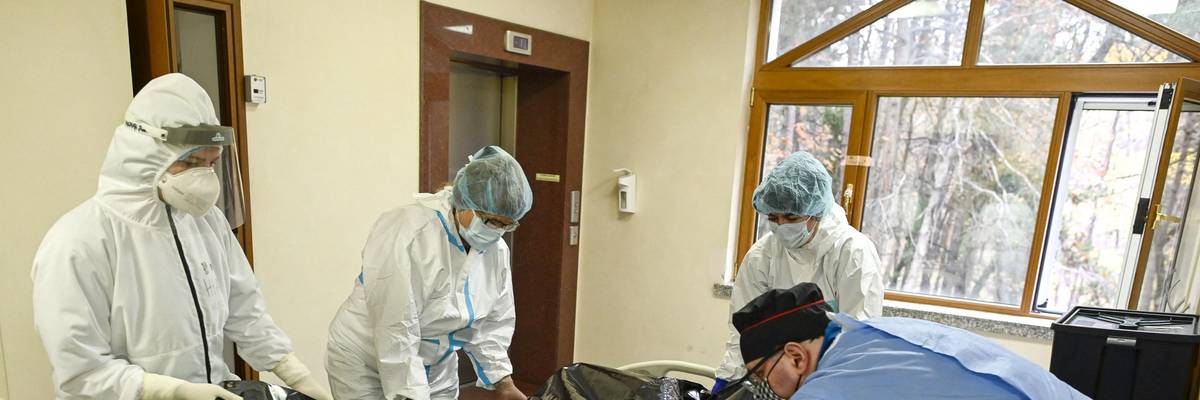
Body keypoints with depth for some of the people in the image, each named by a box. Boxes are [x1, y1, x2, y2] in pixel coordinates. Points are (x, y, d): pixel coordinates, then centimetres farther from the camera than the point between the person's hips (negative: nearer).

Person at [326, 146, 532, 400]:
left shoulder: (496, 250, -8)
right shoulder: (409, 238, -29)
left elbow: (491, 325, -1)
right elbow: (395, 333, -30)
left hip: (436, 368, 6)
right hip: (366, 365, -5)